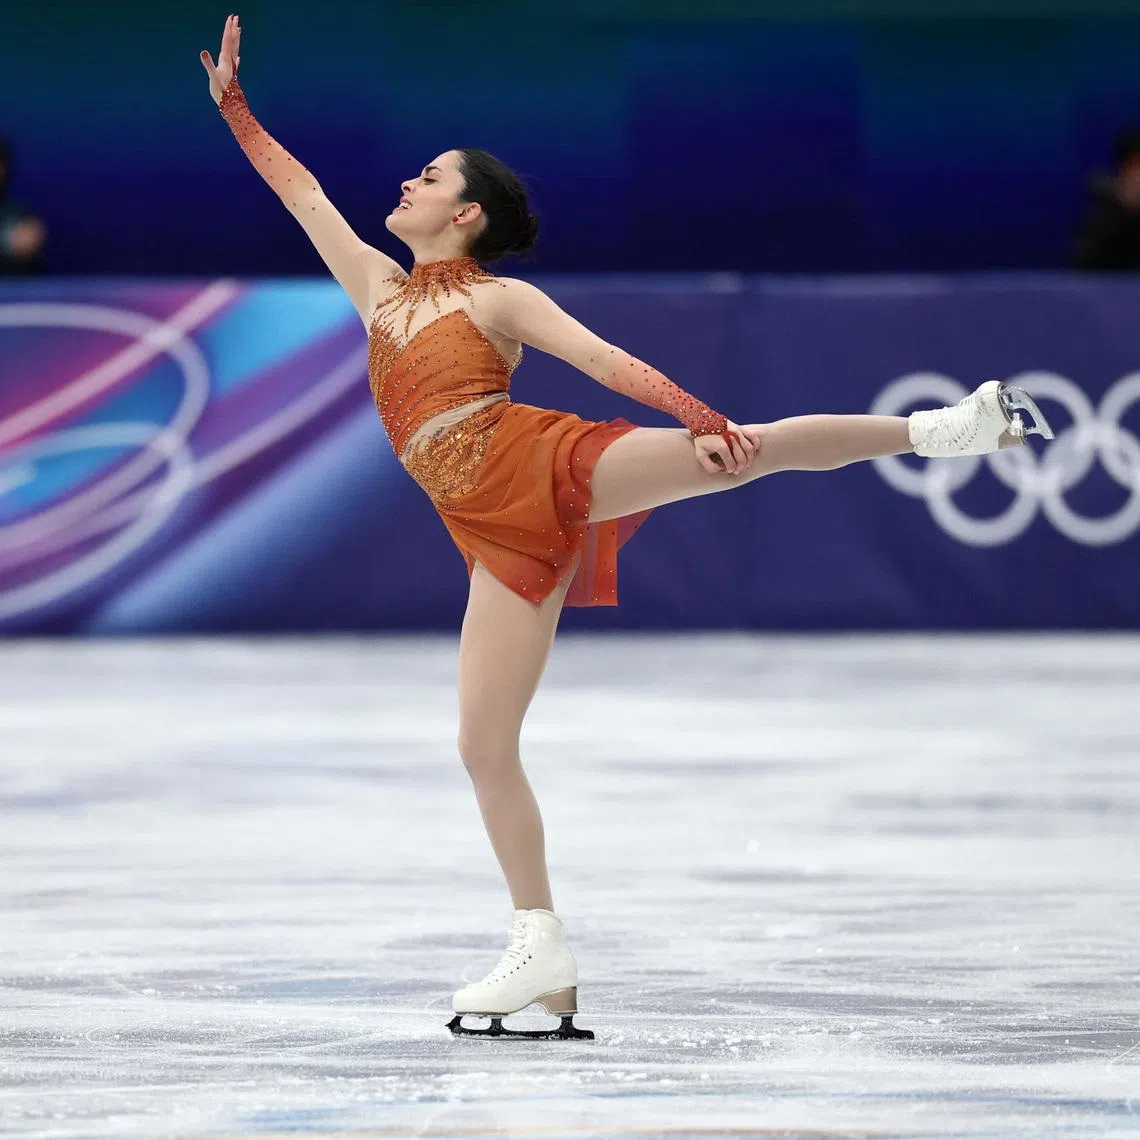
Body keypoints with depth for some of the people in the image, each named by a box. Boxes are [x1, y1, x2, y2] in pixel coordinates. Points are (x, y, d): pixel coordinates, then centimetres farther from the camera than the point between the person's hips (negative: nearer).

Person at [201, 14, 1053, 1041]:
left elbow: (611, 362, -4)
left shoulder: (500, 299, 6)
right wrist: (233, 103, 22)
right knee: (484, 746, -3)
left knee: (737, 453, -25)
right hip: (504, 535, 4)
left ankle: (950, 426, -14)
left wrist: (703, 415, -16)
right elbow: (301, 191, 25)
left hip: (553, 469, -4)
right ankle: (543, 956, 3)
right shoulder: (378, 286, 21)